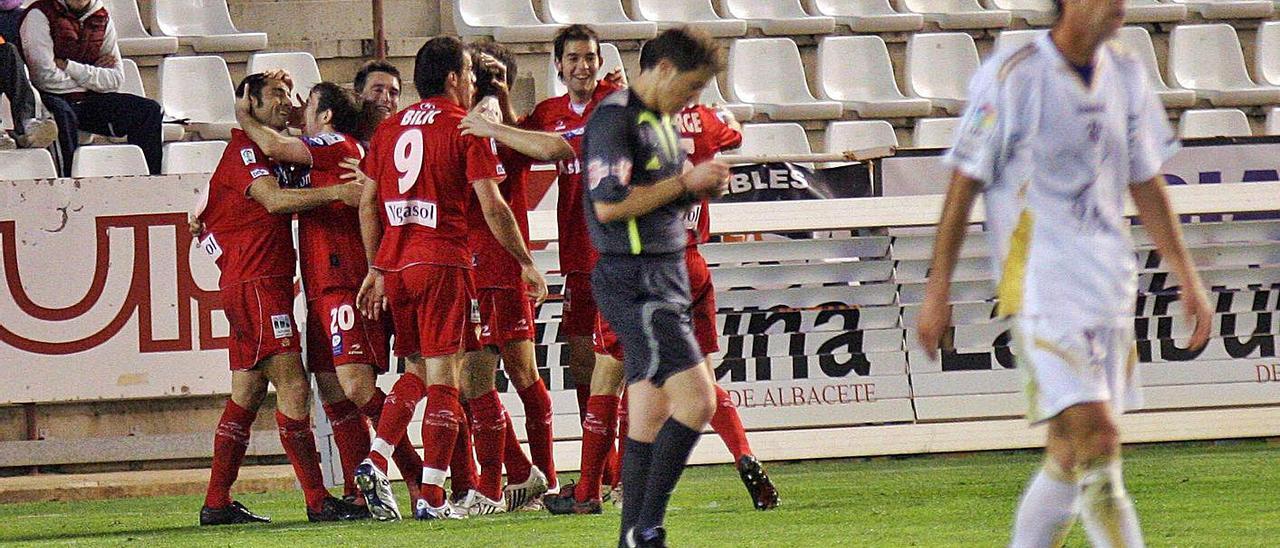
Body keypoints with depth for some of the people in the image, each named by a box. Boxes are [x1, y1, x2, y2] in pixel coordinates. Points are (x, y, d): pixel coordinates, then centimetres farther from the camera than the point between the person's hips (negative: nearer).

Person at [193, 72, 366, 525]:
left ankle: (217, 504, 10)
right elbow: (273, 199, -22)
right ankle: (318, 500, -17)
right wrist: (337, 192, -28)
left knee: (246, 396, 9)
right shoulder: (244, 149, -8)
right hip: (257, 284, -11)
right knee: (293, 388, -14)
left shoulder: (262, 150, 23)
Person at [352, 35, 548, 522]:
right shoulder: (466, 128, -4)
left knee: (416, 370, 20)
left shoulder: (389, 129, 13)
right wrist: (526, 262, 1)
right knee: (442, 376, -4)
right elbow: (492, 207, -8)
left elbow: (367, 204, 15)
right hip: (443, 262, -6)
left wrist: (376, 270, 22)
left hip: (394, 263, 6)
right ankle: (431, 498, -9)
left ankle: (376, 463, 2)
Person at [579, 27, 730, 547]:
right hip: (633, 281, -10)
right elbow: (608, 205, -21)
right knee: (697, 397, -17)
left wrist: (700, 188, 6)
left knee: (651, 415, 9)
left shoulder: (660, 120, 17)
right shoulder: (614, 118, -13)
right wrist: (685, 181, -16)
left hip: (666, 277, 10)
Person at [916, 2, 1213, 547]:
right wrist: (937, 291, -4)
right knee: (1096, 439, -16)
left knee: (1070, 455, 9)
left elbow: (1147, 186, 19)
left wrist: (1187, 278, 17)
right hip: (1042, 290, -7)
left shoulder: (1126, 76, 10)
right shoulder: (1010, 77, -9)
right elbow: (964, 185, -4)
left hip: (1111, 289, 7)